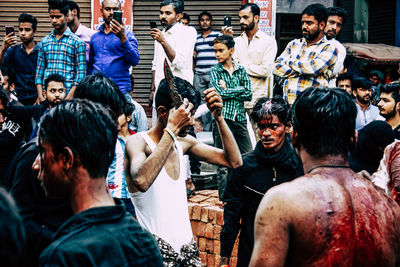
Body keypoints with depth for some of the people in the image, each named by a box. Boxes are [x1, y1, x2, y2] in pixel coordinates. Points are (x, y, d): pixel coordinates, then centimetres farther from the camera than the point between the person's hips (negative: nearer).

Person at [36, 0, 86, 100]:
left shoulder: (77, 42, 1)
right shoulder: (44, 41, 14)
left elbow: (81, 75, -4)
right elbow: (39, 72, 14)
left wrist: (69, 97, -13)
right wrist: (40, 96, 1)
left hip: (67, 96, -3)